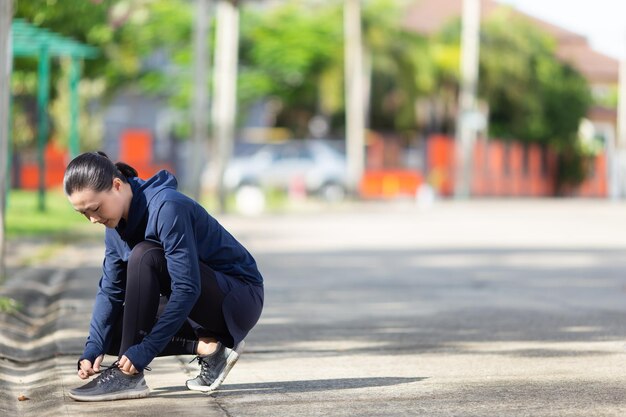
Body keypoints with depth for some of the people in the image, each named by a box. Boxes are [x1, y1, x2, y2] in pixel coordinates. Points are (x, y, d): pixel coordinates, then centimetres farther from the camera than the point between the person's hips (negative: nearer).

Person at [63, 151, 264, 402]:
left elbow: (187, 288, -30)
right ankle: (205, 347, -6)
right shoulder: (117, 224, 0)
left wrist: (144, 351, -32)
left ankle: (128, 376, -25)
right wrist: (93, 349, -12)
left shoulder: (167, 207, -26)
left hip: (240, 299, -9)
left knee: (144, 256, -29)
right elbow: (110, 291, 2)